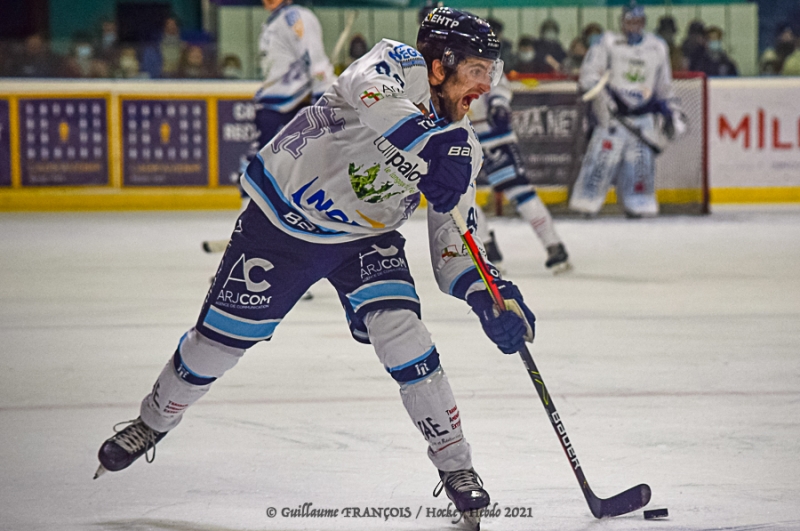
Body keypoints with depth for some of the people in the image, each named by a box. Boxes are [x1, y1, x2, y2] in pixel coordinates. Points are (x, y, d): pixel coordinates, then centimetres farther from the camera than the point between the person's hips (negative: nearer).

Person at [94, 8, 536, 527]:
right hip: (282, 213, -3)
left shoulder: (462, 148, -7)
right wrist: (433, 147, -60)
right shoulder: (401, 64, -22)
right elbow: (372, 94, -48)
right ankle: (153, 422, 30)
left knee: (399, 329, -20)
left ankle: (455, 465, -11)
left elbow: (451, 244, -4)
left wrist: (486, 295, -22)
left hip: (363, 236, 3)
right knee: (224, 334, 3)